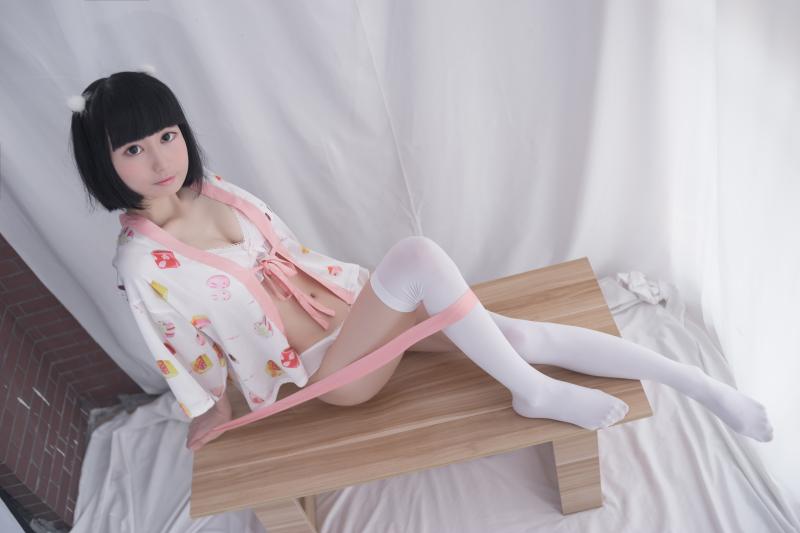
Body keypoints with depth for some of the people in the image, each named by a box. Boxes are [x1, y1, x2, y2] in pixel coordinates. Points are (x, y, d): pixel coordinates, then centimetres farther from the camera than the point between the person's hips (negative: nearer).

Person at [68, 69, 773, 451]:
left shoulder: (215, 196, 2)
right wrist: (215, 409, 9)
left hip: (347, 311, 6)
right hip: (323, 370, -6)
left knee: (521, 334, -9)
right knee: (419, 255, -32)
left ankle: (702, 384, 0)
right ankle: (536, 393, -16)